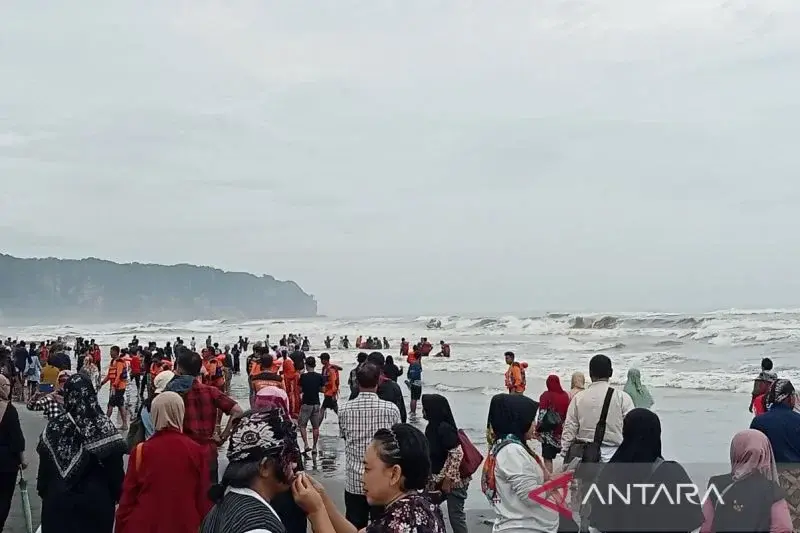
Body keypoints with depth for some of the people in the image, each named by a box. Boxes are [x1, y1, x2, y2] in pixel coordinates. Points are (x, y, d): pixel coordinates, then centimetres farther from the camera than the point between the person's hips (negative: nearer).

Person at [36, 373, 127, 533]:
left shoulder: (54, 426, -8)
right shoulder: (104, 425, -14)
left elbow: (45, 464, 0)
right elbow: (115, 465, -11)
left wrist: (43, 491, 14)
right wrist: (117, 494, 1)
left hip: (59, 498, 2)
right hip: (96, 499, -2)